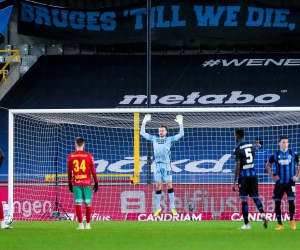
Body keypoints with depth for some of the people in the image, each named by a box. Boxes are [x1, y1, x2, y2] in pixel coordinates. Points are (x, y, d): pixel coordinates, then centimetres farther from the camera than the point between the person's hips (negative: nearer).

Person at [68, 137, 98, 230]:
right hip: (87, 183, 0)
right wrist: (96, 182, 6)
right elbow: (93, 170, -1)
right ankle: (88, 225, 8)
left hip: (76, 183, 0)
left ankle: (81, 225, -4)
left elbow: (69, 172, 7)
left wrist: (70, 183, 16)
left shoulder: (71, 156, 2)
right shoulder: (88, 156, -2)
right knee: (88, 204, 5)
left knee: (78, 204, 0)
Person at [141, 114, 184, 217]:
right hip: (157, 165, 2)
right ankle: (158, 207, 7)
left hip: (166, 164, -2)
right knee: (158, 186, 2)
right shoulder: (154, 139, 13)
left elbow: (181, 134, 0)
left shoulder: (169, 139, 7)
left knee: (169, 184, -5)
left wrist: (180, 123, -9)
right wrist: (144, 122, 8)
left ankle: (173, 207, -3)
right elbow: (142, 133, 16)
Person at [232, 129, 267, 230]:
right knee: (255, 197, 12)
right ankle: (262, 214, -13)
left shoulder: (238, 149, -10)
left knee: (244, 199, -1)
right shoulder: (251, 146, 8)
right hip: (253, 174, 5)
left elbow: (237, 167, -13)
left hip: (243, 175, -5)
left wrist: (234, 182, -10)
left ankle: (246, 224, -1)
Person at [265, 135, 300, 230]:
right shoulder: (275, 155, 1)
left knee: (291, 201, -13)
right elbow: (267, 166, 13)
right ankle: (280, 224, 9)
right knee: (277, 203, 0)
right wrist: (272, 176, 3)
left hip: (290, 182, -1)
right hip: (279, 183, 1)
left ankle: (292, 220, 9)